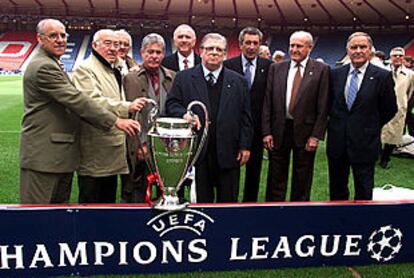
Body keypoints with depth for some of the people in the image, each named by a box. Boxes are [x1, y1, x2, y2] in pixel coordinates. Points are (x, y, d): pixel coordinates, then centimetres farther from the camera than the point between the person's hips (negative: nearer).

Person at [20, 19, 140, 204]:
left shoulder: (51, 64, 18)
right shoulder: (44, 67, -16)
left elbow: (69, 101, 19)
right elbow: (76, 100, -22)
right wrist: (116, 121, -22)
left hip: (59, 153, 10)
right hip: (44, 154, -10)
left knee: (60, 202, 15)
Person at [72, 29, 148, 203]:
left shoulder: (114, 71, 22)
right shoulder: (85, 69, -9)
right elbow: (93, 102, -25)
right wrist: (127, 107, -34)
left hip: (112, 151, 9)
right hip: (94, 152, -9)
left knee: (109, 200, 16)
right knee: (90, 202, -1)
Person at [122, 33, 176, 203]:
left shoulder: (172, 78, 9)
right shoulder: (131, 79, 0)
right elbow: (130, 115, -5)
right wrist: (140, 145, -11)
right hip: (140, 147, -2)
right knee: (137, 194, 7)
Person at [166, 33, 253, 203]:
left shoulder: (238, 81, 9)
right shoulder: (184, 78, 7)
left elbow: (245, 116, 7)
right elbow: (171, 104, 4)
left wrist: (245, 146, 1)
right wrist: (184, 114, -17)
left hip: (228, 152, 1)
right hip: (197, 151, -1)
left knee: (228, 200, 10)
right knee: (200, 200, 10)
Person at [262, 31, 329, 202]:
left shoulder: (321, 70, -2)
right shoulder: (276, 68, 5)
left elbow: (323, 106, -5)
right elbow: (267, 102, 3)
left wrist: (316, 136, -10)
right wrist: (266, 132, -3)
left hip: (305, 132, -2)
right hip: (279, 130, 2)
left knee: (302, 181, 11)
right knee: (276, 178, 11)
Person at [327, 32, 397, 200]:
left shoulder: (382, 77, -8)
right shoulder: (335, 74, 2)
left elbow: (390, 109, 1)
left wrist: (372, 127, 4)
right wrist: (337, 122, 8)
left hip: (364, 143, -3)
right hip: (337, 142, 3)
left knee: (363, 192, 9)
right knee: (337, 189, 16)